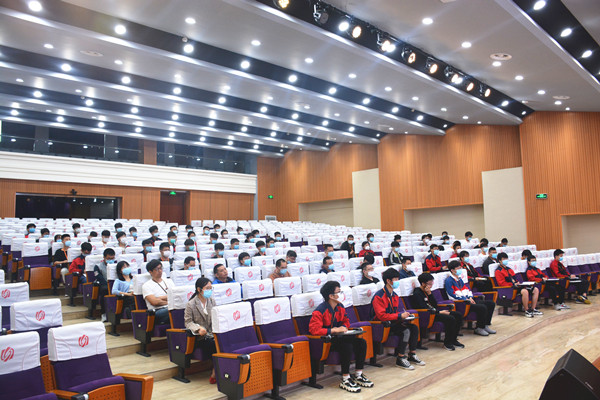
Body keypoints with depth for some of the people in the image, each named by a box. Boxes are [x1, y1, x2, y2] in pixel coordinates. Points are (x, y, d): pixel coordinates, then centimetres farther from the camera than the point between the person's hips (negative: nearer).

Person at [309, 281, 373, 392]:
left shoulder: (340, 307, 6)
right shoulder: (319, 311, -18)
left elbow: (346, 321, 22)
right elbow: (314, 330, -26)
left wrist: (344, 327, -4)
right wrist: (334, 330, -26)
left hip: (338, 337, 8)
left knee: (361, 342, -11)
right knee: (347, 346, -32)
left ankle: (358, 375, 1)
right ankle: (345, 380, -18)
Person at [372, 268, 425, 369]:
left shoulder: (394, 295, 10)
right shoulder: (379, 296, -17)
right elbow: (381, 316, -23)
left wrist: (404, 315, -3)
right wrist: (400, 316, -24)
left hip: (393, 322, 8)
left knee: (414, 327, -10)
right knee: (406, 331, -26)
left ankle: (412, 355, 3)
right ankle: (400, 359, -14)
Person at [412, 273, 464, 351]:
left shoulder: (427, 291, 14)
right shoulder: (417, 294, -12)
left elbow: (435, 305, 10)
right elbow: (424, 308, -19)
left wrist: (429, 293, -4)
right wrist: (439, 312, -18)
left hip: (434, 311, 9)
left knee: (458, 315, 1)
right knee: (451, 319, -25)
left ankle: (453, 340, 9)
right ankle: (447, 343, -10)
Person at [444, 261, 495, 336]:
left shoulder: (459, 278, 20)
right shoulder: (448, 281, -9)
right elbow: (452, 295, -17)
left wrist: (470, 297, 1)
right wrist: (466, 299, -17)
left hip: (468, 299, 10)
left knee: (491, 304, 3)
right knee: (482, 307, -27)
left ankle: (486, 325, 10)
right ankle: (479, 329, -10)